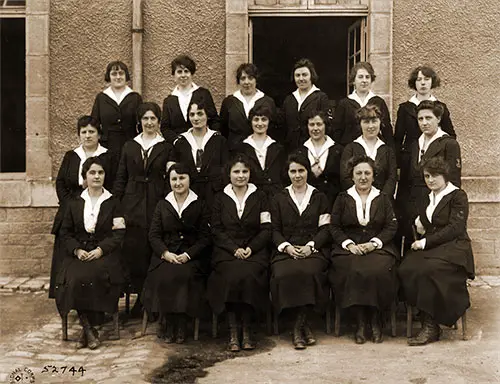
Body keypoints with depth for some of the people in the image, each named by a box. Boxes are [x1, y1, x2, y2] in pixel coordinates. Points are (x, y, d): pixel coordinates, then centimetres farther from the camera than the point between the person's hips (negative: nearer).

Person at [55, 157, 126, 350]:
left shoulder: (113, 203, 8)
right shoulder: (74, 204, 15)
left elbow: (119, 234, 1)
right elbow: (65, 232, 13)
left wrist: (100, 249, -14)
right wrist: (77, 250, -7)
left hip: (104, 254, -2)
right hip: (79, 254, 2)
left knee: (90, 276, -33)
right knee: (74, 278, -30)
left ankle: (86, 328, -17)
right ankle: (88, 328, -19)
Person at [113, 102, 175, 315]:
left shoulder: (166, 147, 8)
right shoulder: (130, 146, 13)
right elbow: (121, 178, 12)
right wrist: (117, 204, 3)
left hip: (157, 205, -2)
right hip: (133, 206, 2)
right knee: (133, 252, -3)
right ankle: (140, 296, 8)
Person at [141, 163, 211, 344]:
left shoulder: (199, 206, 8)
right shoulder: (162, 205, 15)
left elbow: (205, 237, 2)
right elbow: (153, 235, 8)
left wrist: (188, 254, -14)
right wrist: (165, 253, -12)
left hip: (191, 256, -2)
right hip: (165, 255, 2)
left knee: (183, 276, -33)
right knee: (163, 277, -30)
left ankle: (180, 326, -18)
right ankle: (168, 324, -14)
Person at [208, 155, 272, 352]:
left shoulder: (260, 197, 12)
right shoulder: (220, 198, 13)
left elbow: (266, 229, 7)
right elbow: (217, 230, 6)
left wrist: (251, 248, -9)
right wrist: (234, 249, -9)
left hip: (254, 251, 0)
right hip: (226, 251, 0)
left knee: (249, 275, -31)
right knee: (232, 276, -31)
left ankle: (246, 330, -19)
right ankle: (233, 332, -21)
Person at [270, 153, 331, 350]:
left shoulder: (319, 197, 16)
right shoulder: (279, 199, 17)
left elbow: (325, 228, 8)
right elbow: (275, 230, 11)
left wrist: (310, 245, -10)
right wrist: (286, 246, -8)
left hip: (313, 250, -1)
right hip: (286, 250, 1)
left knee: (308, 272, -35)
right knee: (284, 274, -32)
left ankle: (299, 327, -22)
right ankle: (304, 325, -19)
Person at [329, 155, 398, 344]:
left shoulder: (383, 199, 15)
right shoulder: (342, 199, 14)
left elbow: (391, 226, 7)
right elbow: (334, 228, 8)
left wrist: (374, 243, -9)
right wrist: (349, 244, -9)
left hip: (378, 247, 0)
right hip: (349, 248, 0)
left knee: (378, 271, -32)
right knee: (353, 272, -32)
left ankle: (375, 320, -15)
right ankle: (360, 321, -19)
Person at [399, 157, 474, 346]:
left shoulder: (458, 196, 1)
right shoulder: (425, 200, 23)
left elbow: (455, 228, -11)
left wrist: (426, 242, -14)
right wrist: (420, 228, 3)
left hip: (453, 249, -6)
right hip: (430, 249, 6)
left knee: (426, 270, -34)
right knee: (406, 269, -27)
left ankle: (430, 327, -23)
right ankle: (428, 320, -22)